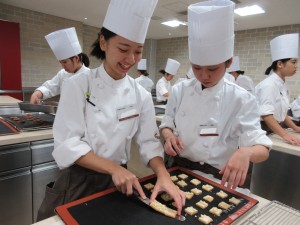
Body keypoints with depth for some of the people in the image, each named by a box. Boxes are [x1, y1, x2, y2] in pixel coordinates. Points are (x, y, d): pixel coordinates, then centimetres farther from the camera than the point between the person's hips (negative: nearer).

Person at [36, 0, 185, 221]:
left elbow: (149, 141, -5)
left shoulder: (141, 95, -6)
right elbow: (67, 144, -17)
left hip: (118, 181, 3)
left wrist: (163, 174, -23)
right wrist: (114, 168, -27)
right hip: (78, 180, -2)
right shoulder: (78, 85, -14)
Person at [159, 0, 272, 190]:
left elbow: (262, 149, -12)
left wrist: (245, 152, -34)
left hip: (216, 178, -1)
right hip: (179, 169, 2)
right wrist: (169, 135, -16)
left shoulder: (242, 100, -11)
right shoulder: (179, 90, -4)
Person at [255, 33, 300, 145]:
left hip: (274, 131, 9)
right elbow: (266, 115, -26)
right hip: (261, 131, -9)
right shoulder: (269, 85, -19)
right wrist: (285, 135, -29)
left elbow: (280, 112, 16)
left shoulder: (282, 84, 8)